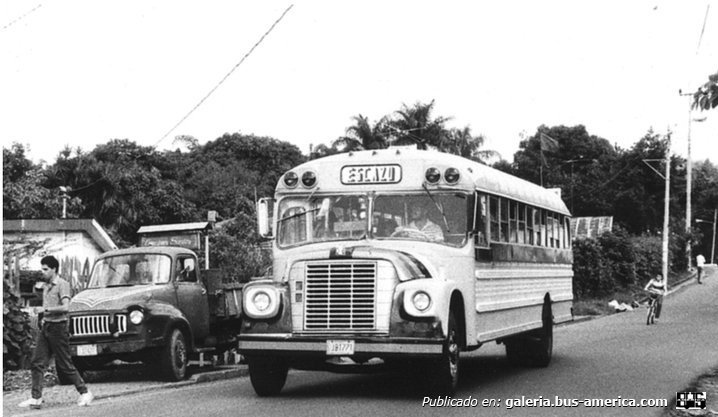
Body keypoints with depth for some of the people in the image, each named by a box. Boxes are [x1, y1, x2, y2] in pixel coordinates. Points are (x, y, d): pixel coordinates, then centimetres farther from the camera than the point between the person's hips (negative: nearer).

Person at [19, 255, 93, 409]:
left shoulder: (62, 284, -13)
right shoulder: (45, 285, 13)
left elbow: (65, 308, -25)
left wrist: (48, 310, -17)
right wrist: (44, 318, 12)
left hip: (58, 327, -8)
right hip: (45, 327, 8)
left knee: (64, 365, -2)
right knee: (37, 362, 0)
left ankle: (85, 393, 9)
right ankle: (36, 398, 1)